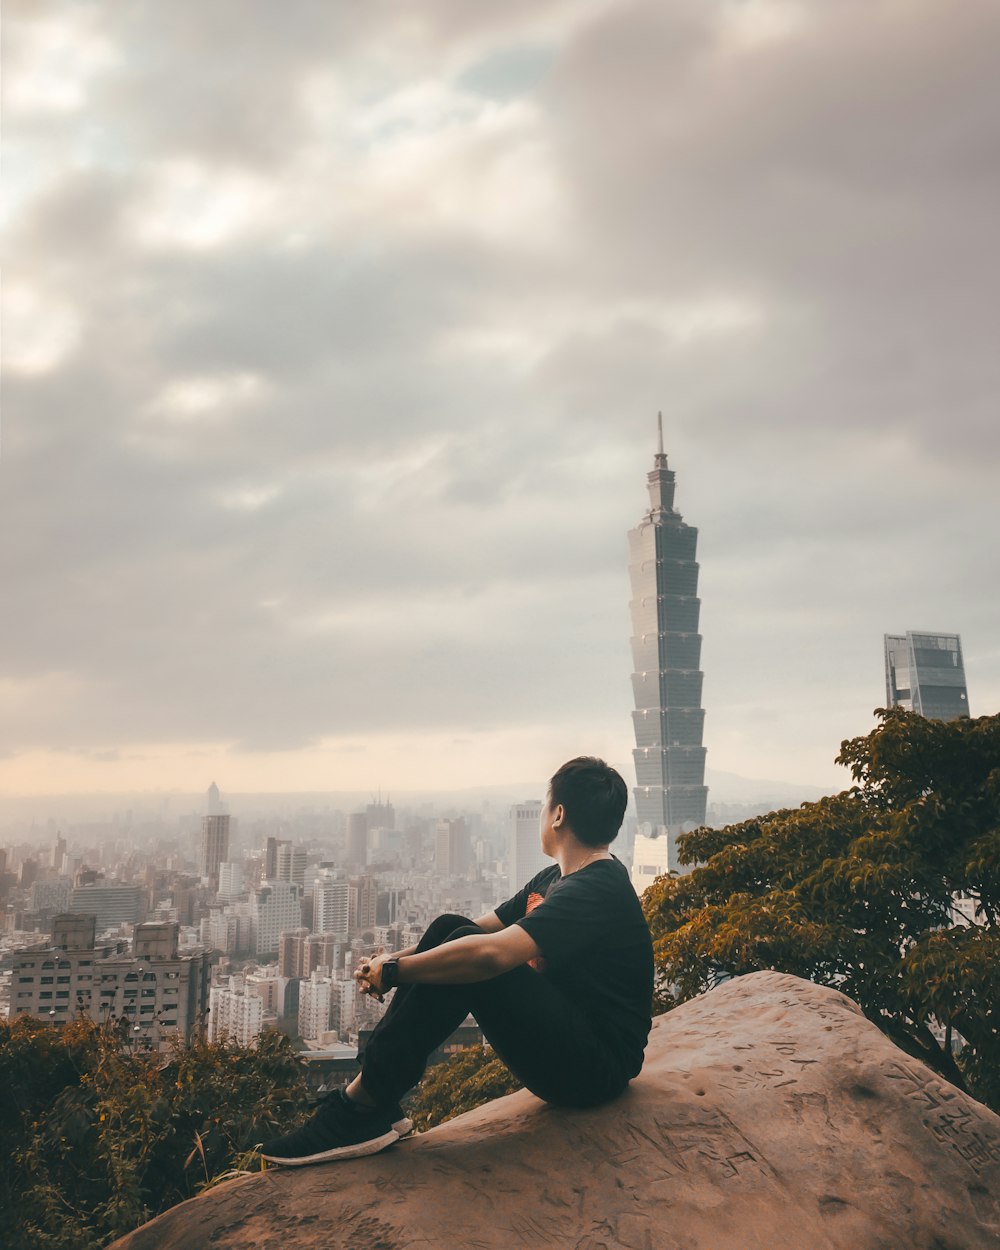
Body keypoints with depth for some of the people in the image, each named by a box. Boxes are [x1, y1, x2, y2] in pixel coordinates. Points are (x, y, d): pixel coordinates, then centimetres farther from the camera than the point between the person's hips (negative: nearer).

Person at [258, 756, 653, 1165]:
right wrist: (392, 959, -6)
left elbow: (491, 953, -35)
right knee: (449, 929, -3)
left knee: (465, 958, -26)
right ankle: (368, 1091, -7)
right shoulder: (554, 879, 11)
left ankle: (363, 1108, -18)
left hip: (595, 1066, -9)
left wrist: (394, 971, -22)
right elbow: (481, 930, 10)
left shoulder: (597, 891, -22)